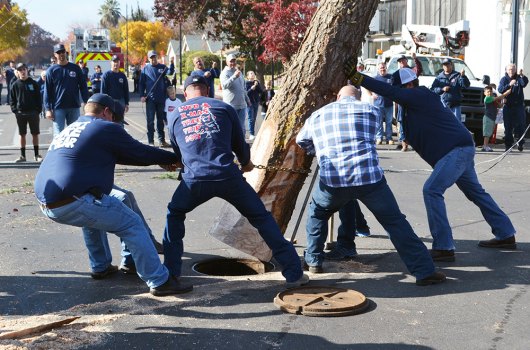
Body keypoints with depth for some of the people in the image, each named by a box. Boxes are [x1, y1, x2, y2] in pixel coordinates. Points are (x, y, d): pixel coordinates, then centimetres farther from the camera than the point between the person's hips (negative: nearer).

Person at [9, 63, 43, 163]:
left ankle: (37, 155, 12)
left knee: (35, 134, 4)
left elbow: (38, 98, 2)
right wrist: (15, 110, -6)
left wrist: (38, 110, -6)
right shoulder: (15, 85, 3)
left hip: (33, 112, -1)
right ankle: (22, 155, 14)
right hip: (20, 113, 1)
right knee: (22, 135, 7)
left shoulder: (33, 83, 2)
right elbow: (12, 99, 6)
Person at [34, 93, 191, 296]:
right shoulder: (105, 128, 0)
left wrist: (159, 160, 32)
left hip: (47, 205, 9)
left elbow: (113, 155, 30)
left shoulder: (68, 130, 26)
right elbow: (140, 152, 3)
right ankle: (159, 281, -4)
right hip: (73, 203, -9)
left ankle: (100, 268, 38)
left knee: (93, 215, 35)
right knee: (131, 225, 0)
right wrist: (174, 158, 19)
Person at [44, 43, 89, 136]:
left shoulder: (75, 68, 6)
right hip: (58, 108, -2)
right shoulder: (51, 71, 2)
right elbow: (47, 91, -1)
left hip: (74, 107, 2)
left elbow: (83, 87, 6)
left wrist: (86, 103, -2)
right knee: (59, 135, -3)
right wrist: (48, 109, -8)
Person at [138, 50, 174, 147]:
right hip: (150, 98, -2)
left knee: (160, 120, 10)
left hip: (161, 98, 2)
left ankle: (162, 140, 17)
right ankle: (151, 141, 4)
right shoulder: (145, 69, 3)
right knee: (150, 120, 0)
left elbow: (170, 72, -14)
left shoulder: (162, 67, 5)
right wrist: (142, 95, -5)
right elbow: (141, 83, 3)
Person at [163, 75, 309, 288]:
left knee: (174, 215, 30)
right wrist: (246, 163, 43)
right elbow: (239, 144, 21)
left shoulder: (174, 117, 18)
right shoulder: (224, 108, 14)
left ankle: (171, 272, 25)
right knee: (261, 217, 13)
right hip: (228, 176, -1)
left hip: (194, 180, 1)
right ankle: (293, 272, 10)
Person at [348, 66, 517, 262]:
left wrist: (357, 78, -22)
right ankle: (506, 235, 34)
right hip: (460, 150, 11)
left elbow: (389, 92, -23)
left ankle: (443, 247, -19)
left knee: (432, 190, -19)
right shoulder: (420, 99, 14)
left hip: (458, 150, -11)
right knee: (475, 192, 21)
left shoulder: (419, 96, -16)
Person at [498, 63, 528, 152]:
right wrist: (509, 85, -24)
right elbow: (500, 90, -9)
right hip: (508, 106, 1)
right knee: (508, 126, 2)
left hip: (519, 105, -1)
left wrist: (522, 75, -38)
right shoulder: (504, 79, 5)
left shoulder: (519, 78, 3)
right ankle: (508, 144, 7)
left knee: (520, 125, -3)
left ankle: (520, 143, 8)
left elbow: (524, 83, -19)